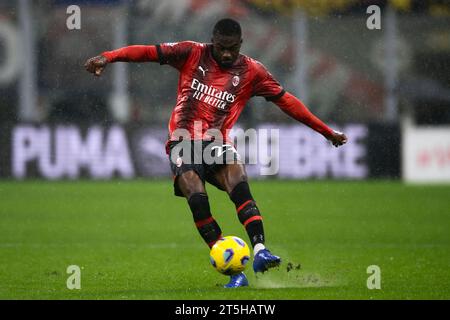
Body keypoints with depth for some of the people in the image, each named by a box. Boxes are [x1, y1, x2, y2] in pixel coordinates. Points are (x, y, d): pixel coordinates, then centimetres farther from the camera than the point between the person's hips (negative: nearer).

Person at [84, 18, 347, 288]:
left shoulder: (251, 71, 8)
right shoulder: (193, 54, 5)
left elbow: (286, 101, 13)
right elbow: (149, 52, -2)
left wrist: (327, 132, 14)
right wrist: (108, 57, -16)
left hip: (217, 142, 1)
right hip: (184, 142, -1)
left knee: (239, 183, -31)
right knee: (197, 198, -26)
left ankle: (260, 251, -39)